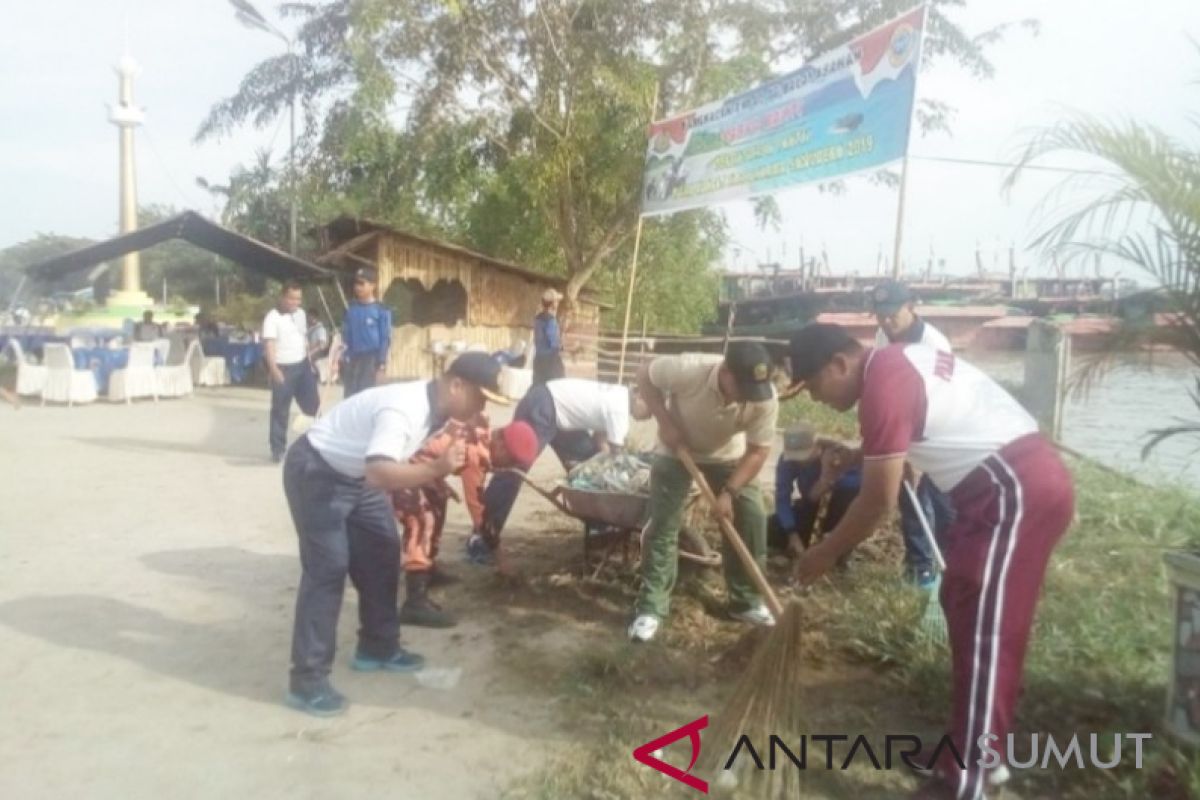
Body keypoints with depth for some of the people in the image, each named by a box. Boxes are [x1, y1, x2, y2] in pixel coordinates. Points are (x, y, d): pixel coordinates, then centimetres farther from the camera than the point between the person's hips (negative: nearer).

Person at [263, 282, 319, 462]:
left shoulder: (300, 314, 9)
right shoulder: (273, 317, -13)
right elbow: (269, 344, -21)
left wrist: (309, 362, 18)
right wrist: (273, 369, -32)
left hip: (302, 365, 6)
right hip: (283, 368, -6)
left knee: (313, 403, 8)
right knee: (280, 410, 1)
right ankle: (278, 449, 10)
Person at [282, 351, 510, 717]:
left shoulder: (434, 405, -6)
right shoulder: (403, 409, -35)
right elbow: (379, 473, -48)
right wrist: (435, 470, -48)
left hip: (356, 474, 10)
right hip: (315, 473, -9)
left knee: (383, 555, 11)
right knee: (327, 569, -12)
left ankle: (378, 648, 26)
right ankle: (307, 679, -3)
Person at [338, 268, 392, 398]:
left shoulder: (382, 310, -7)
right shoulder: (351, 309, 6)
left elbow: (385, 339, -6)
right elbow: (346, 335, 11)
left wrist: (382, 363, -8)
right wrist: (345, 358, 6)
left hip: (371, 357, -4)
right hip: (354, 357, 4)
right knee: (350, 395, 6)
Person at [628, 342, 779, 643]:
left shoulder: (765, 398, -30)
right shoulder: (689, 370, -38)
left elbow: (757, 451, -20)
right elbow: (645, 374, -20)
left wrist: (729, 492, -28)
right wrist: (665, 422, -27)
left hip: (728, 455, 2)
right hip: (677, 449, -2)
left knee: (751, 518, -4)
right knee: (662, 523, -7)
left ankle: (746, 601, 14)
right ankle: (651, 608, 3)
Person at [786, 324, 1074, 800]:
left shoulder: (882, 387, -17)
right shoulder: (896, 362, 13)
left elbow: (879, 502, -14)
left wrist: (826, 553, -3)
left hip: (1017, 492, -10)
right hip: (1021, 482, 10)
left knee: (984, 632, -7)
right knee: (965, 609, 17)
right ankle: (977, 747, 30)